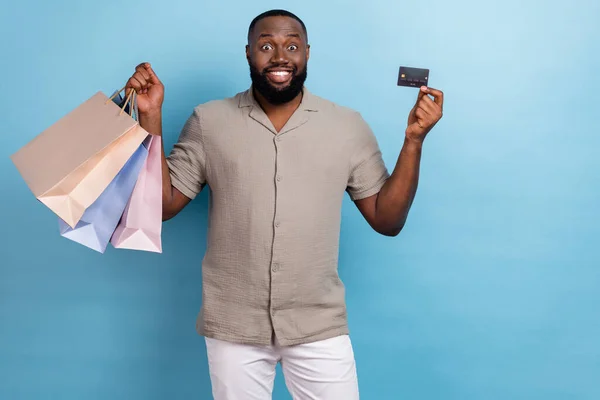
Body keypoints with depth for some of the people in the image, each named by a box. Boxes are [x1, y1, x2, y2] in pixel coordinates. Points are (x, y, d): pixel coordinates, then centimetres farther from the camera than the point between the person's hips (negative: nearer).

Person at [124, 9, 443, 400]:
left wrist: (413, 139, -10)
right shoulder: (209, 122, 0)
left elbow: (387, 220, 1)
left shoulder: (348, 126, 0)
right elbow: (162, 205, -1)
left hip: (319, 326, 0)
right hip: (232, 325, 0)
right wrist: (151, 117, -8)